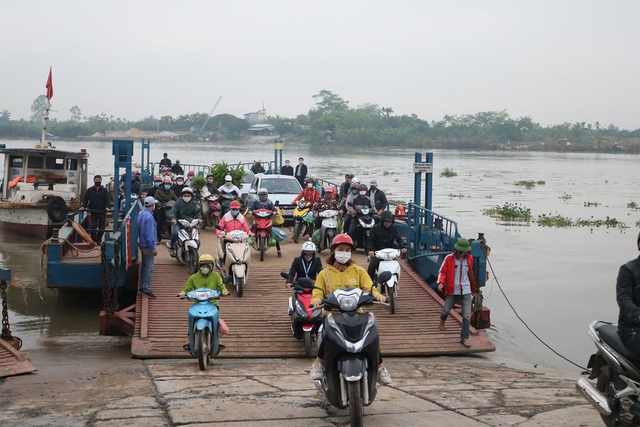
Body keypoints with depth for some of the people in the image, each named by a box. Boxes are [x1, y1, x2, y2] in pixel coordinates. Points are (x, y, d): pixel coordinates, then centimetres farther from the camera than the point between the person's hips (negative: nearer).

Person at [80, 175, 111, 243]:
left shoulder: (104, 191, 4)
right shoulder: (89, 190, 6)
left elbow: (107, 200, -4)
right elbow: (85, 199, 0)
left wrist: (107, 207, -23)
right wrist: (83, 206, -19)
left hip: (102, 212, 0)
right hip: (93, 212, 0)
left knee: (101, 227, 4)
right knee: (93, 227, -4)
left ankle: (98, 239, 19)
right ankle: (94, 239, 8)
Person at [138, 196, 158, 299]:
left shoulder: (141, 214, 6)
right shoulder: (149, 217, -22)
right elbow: (150, 234, -23)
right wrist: (153, 248, -19)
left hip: (142, 243, 10)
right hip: (148, 246, -10)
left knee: (144, 266, 17)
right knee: (149, 268, -6)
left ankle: (142, 286, 25)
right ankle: (146, 289, -4)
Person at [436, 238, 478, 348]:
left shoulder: (469, 259, 3)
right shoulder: (449, 258, -8)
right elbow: (442, 272, -5)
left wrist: (474, 289, 26)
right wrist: (441, 282, -23)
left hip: (466, 292, 2)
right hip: (451, 291, -1)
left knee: (467, 316, -6)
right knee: (446, 310, 13)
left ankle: (464, 338, 1)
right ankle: (442, 321, 49)